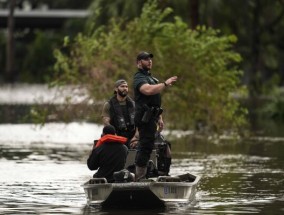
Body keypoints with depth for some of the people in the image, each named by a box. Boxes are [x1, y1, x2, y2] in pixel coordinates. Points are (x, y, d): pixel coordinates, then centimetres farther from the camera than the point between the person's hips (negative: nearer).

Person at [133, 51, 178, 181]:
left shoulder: (150, 78, 25)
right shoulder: (139, 78, -7)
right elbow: (148, 90, -30)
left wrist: (159, 118, 24)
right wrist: (165, 84, -25)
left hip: (151, 117, 10)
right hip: (145, 118, -10)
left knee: (145, 147, 11)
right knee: (146, 146, -14)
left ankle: (140, 176, 15)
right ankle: (140, 176, -15)